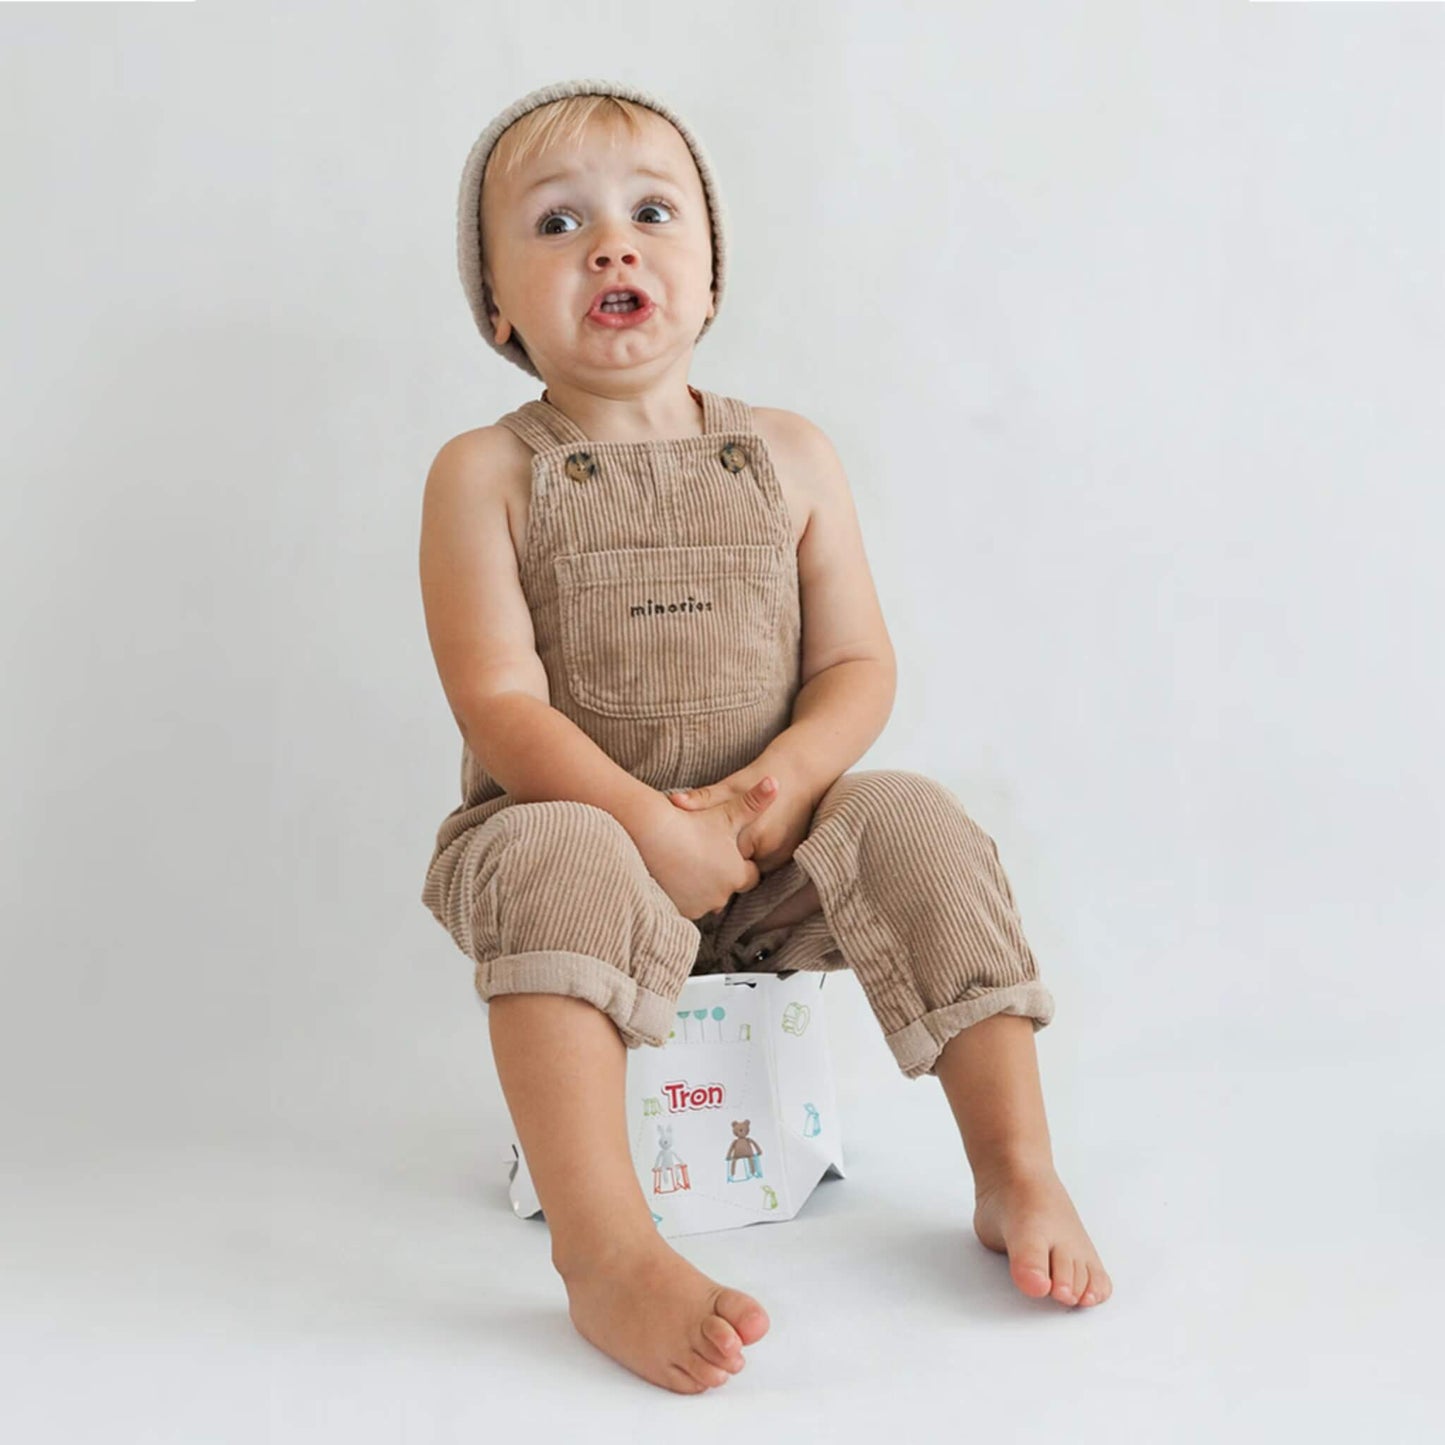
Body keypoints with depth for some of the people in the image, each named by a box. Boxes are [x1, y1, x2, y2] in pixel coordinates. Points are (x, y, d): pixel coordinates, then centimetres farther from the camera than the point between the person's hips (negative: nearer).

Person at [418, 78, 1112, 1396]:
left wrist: (784, 778, -17)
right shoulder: (486, 474, -4)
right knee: (558, 862, -34)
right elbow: (500, 704, -13)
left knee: (913, 824, -20)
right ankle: (608, 1254, -38)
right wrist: (649, 825, -25)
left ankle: (1019, 1176, -11)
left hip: (766, 846, 3)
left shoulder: (790, 455, 6)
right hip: (575, 820, -2)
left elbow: (859, 666, 3)